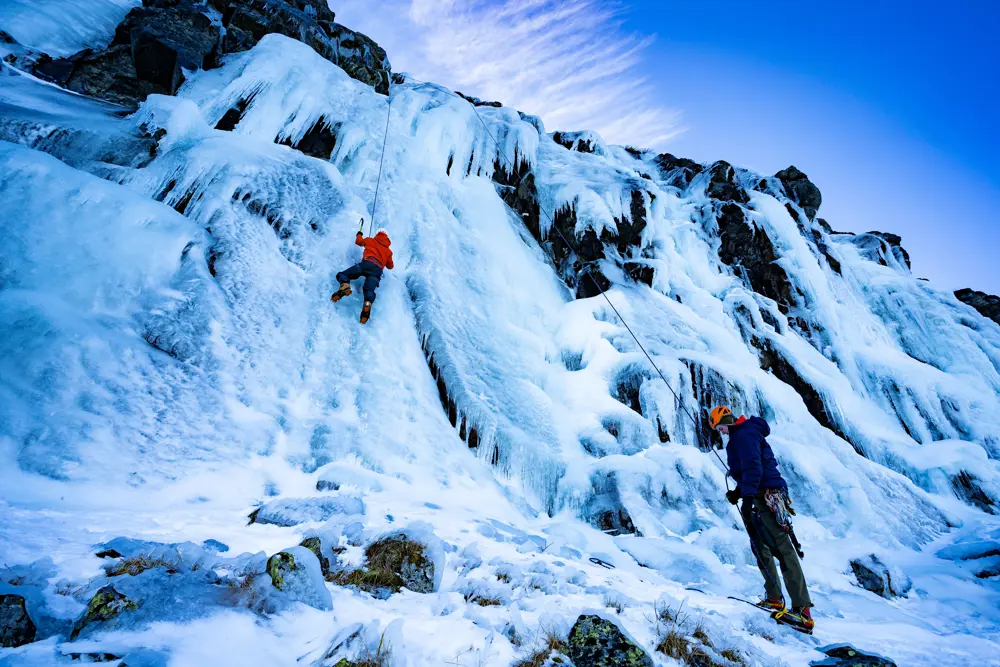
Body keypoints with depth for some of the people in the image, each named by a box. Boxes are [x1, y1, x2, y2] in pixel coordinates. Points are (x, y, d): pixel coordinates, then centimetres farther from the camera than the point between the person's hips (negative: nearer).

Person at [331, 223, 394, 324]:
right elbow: (390, 266, 40)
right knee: (369, 289, -18)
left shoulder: (371, 240, 28)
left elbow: (358, 241, 44)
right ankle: (367, 304, -52)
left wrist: (359, 234, 66)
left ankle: (345, 286, -33)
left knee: (342, 275, 2)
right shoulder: (388, 251, 31)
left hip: (367, 264, -2)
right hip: (378, 270, 2)